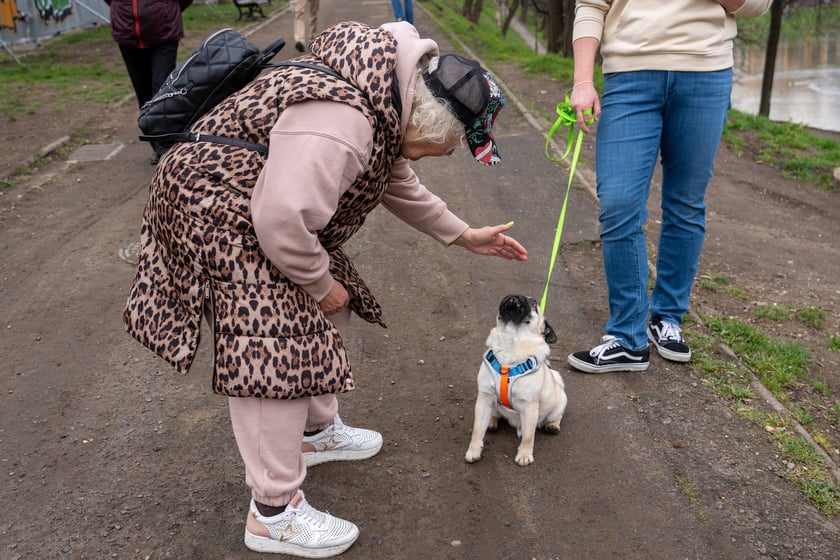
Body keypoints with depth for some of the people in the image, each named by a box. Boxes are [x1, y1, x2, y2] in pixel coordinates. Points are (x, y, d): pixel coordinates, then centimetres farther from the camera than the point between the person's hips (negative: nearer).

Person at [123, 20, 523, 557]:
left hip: (257, 204, 11)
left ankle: (318, 431, 36)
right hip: (217, 213, -11)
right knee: (275, 350, -12)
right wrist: (320, 283, -16)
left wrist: (464, 235, 20)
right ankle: (273, 515, -1)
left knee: (327, 314, 16)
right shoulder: (341, 122, -32)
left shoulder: (388, 106, 3)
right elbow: (282, 221, -34)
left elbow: (398, 183, 19)